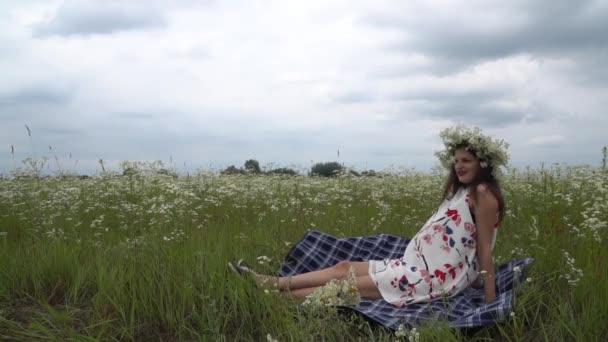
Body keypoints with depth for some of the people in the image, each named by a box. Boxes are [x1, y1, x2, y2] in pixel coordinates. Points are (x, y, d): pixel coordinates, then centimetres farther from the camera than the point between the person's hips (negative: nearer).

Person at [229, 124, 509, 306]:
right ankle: (270, 282, 4)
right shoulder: (461, 191, 15)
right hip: (418, 264, 9)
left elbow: (485, 249, -15)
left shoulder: (483, 193, -12)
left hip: (435, 277, -9)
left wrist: (491, 303, -15)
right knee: (345, 266, 3)